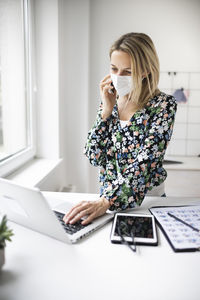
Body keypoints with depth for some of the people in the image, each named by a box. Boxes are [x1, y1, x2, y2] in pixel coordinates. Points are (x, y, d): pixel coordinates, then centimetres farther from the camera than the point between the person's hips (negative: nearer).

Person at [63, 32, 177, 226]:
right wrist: (107, 110, -9)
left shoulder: (163, 105, -9)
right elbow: (93, 157, -2)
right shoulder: (110, 101, 4)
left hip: (146, 198, -2)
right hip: (107, 195, 3)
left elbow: (145, 164, -19)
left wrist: (106, 202, -30)